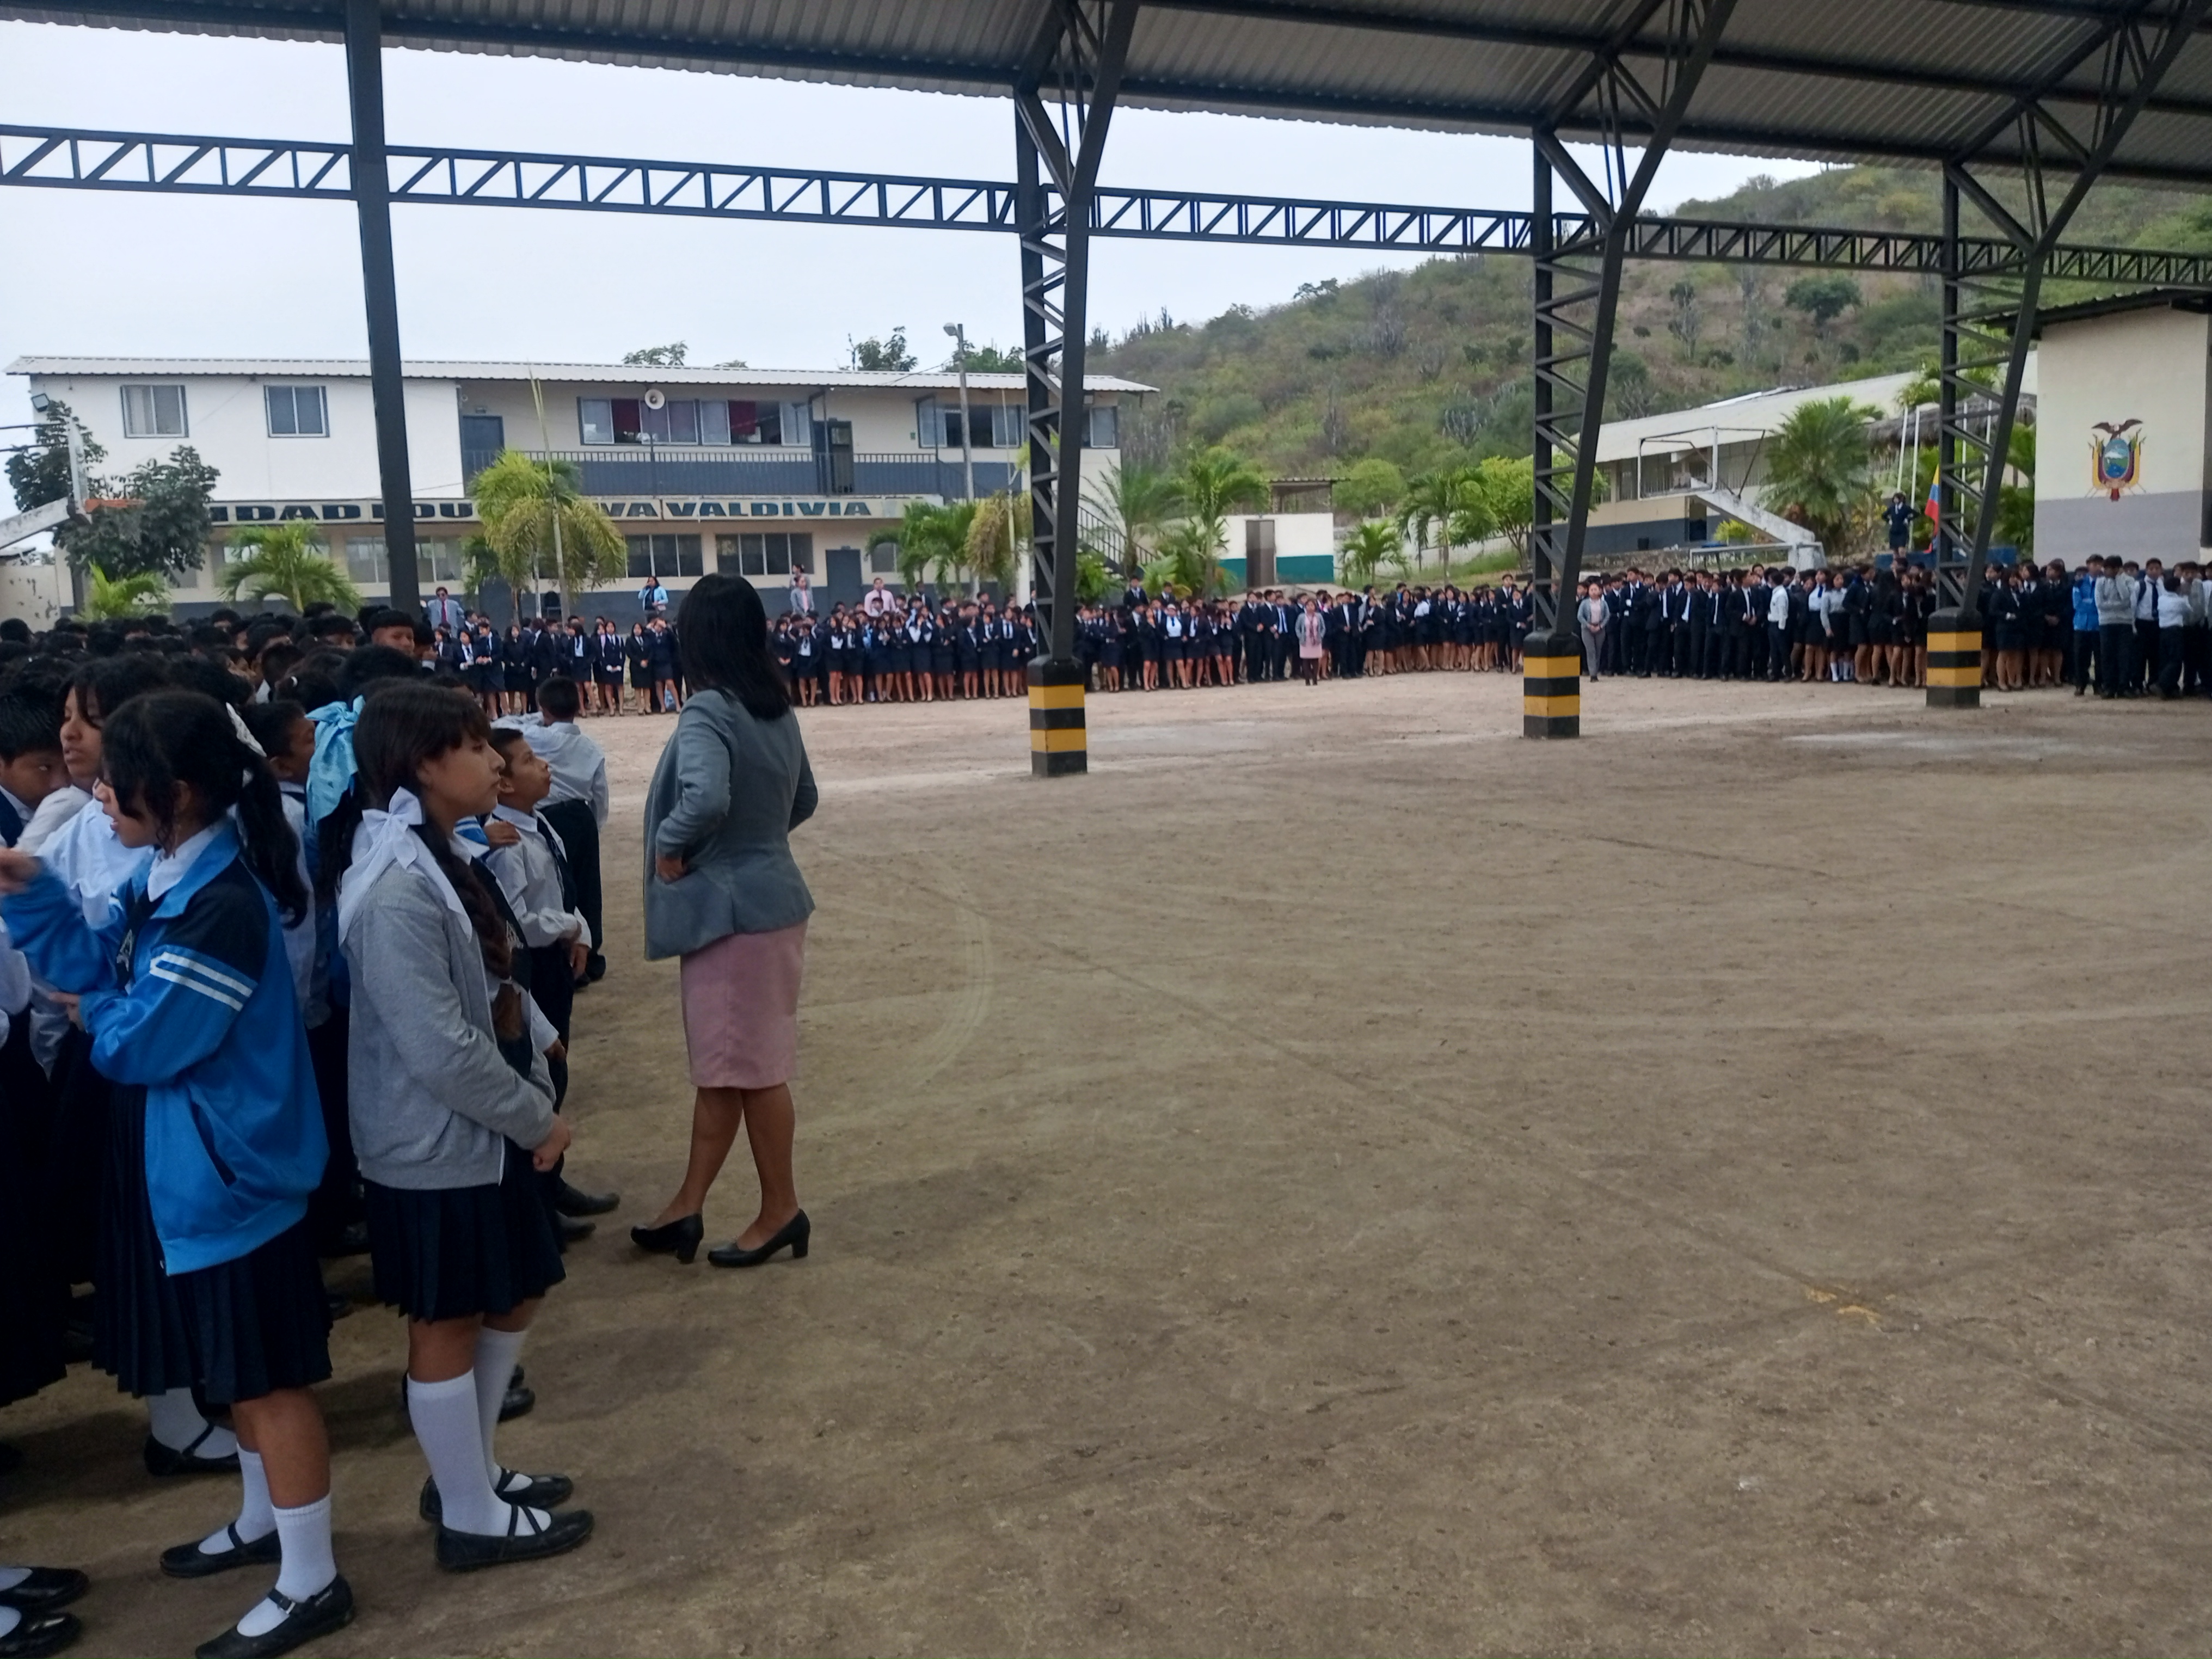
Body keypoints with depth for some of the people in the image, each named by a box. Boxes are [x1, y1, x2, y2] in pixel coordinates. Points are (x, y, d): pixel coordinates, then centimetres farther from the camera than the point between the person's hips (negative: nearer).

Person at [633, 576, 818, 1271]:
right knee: (721, 1063, 15)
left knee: (748, 1066, 4)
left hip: (732, 907, -9)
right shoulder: (777, 709, 8)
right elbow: (803, 799, 18)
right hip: (767, 895, 9)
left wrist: (670, 845, -19)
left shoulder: (707, 713, -19)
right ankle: (688, 1207, 25)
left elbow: (706, 798, -36)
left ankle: (781, 1211, 17)